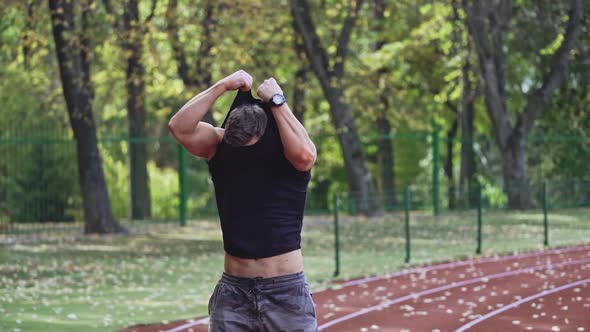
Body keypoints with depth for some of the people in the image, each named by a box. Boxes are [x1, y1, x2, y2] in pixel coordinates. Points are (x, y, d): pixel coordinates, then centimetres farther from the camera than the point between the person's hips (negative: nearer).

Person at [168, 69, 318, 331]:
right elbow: (179, 127, -14)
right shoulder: (219, 145, 1)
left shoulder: (287, 149, -7)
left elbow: (304, 154, -30)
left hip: (286, 290, -3)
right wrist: (222, 86, -16)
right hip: (233, 290, 3)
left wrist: (276, 101, -21)